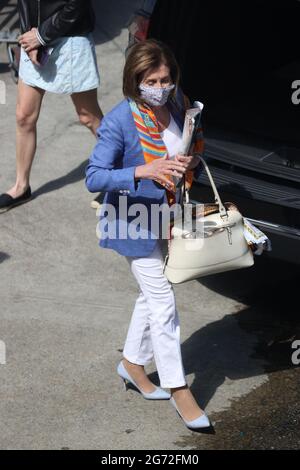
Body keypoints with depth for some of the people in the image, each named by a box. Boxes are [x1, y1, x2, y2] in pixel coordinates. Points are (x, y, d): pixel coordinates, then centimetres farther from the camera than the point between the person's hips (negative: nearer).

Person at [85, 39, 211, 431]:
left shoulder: (178, 105, -3)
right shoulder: (119, 122, -22)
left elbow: (192, 155, 11)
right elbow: (94, 178, -25)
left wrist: (192, 162, -14)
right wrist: (142, 172, -38)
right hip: (135, 220, -7)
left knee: (153, 295, 19)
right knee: (163, 302, -4)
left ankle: (133, 362, 40)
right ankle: (178, 388, 7)